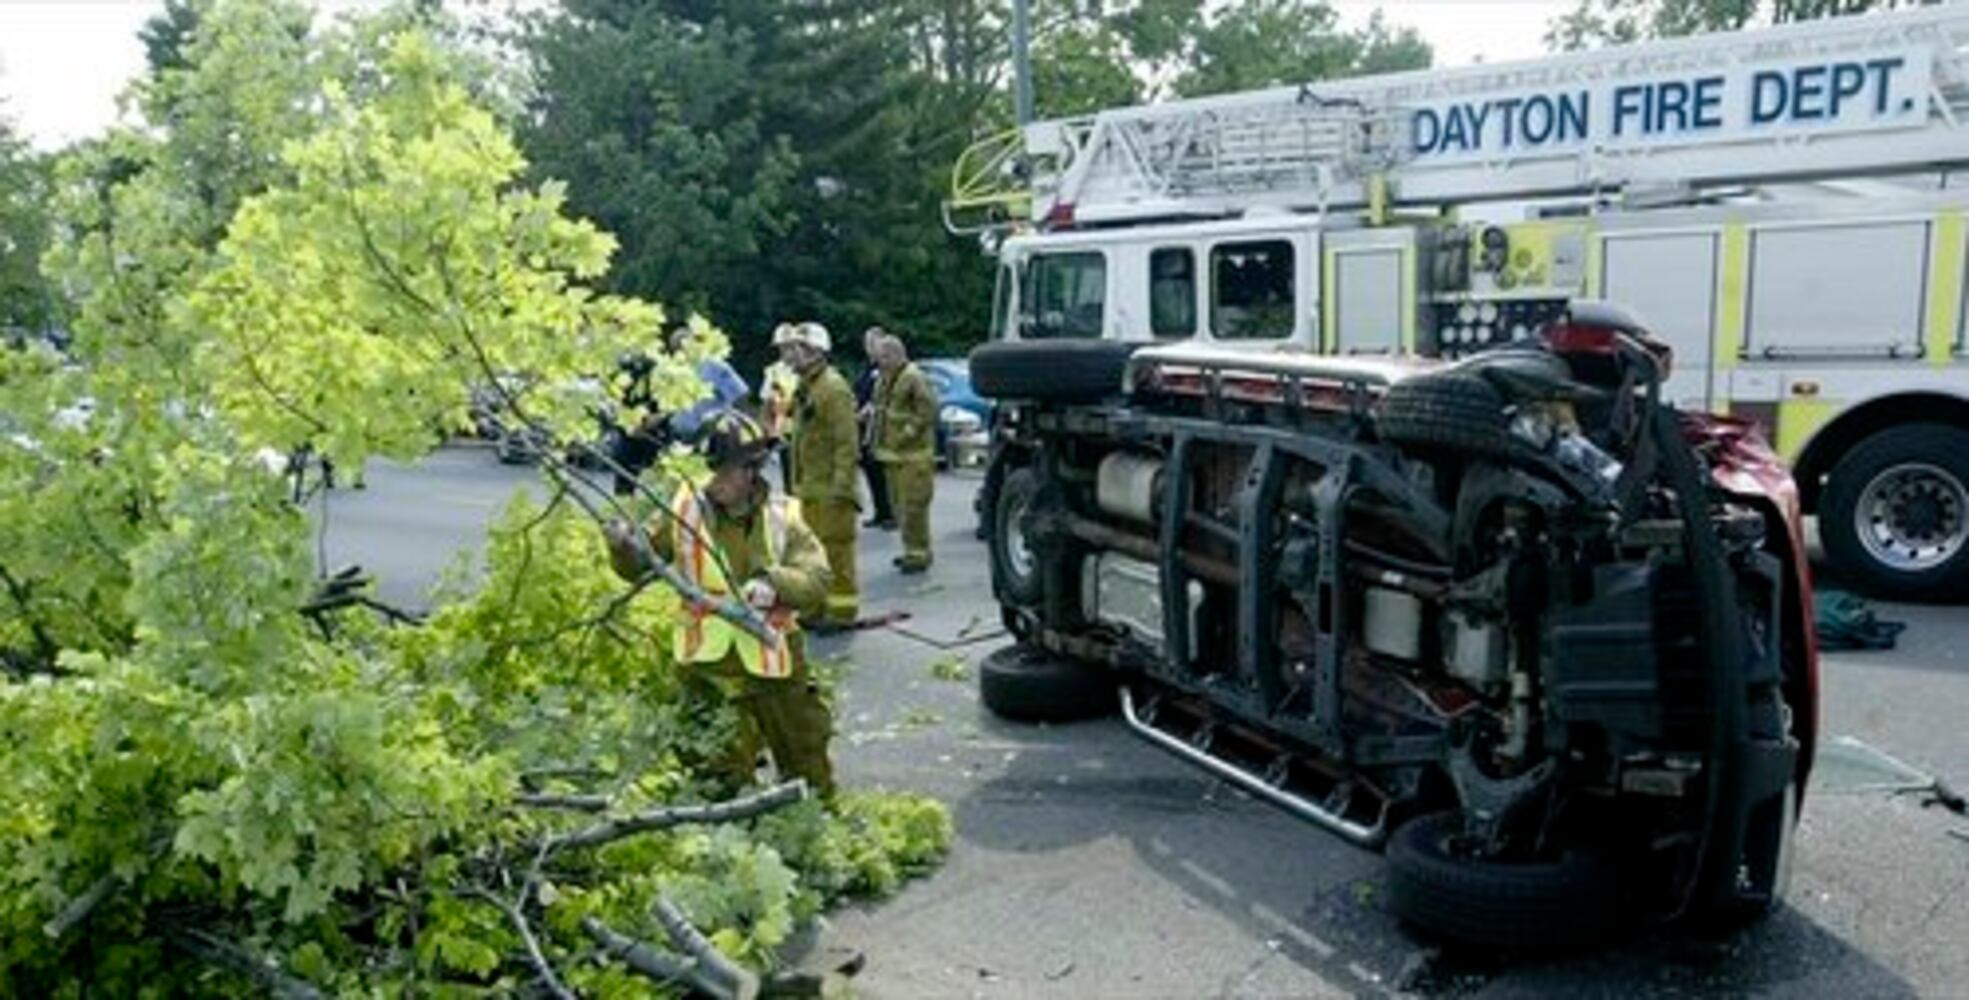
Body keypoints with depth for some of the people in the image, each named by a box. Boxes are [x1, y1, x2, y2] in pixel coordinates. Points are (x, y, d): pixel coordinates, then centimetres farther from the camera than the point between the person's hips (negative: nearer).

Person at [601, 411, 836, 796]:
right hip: (710, 666, -1)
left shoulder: (782, 516, -5)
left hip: (775, 666, 1)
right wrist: (624, 547, -16)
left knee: (810, 775, 16)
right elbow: (640, 565, 6)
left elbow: (817, 578, -12)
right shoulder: (685, 512, -4)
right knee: (724, 779, 5)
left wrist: (774, 582, -30)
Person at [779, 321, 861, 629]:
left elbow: (847, 443, -20)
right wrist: (798, 481, 20)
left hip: (830, 488, -10)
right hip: (809, 487, 10)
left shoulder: (834, 388, -15)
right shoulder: (805, 388, 16)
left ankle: (842, 609, 3)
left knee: (835, 546, -4)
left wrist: (840, 487, -23)